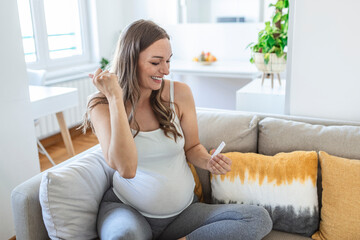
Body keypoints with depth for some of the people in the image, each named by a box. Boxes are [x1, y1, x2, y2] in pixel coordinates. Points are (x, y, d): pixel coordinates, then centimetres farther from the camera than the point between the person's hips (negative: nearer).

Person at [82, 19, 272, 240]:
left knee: (259, 219, -14)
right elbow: (126, 168, -25)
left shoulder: (180, 93, -4)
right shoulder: (102, 106, -9)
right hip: (128, 209, -3)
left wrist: (209, 162, -13)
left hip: (183, 211, 4)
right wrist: (115, 99, -26)